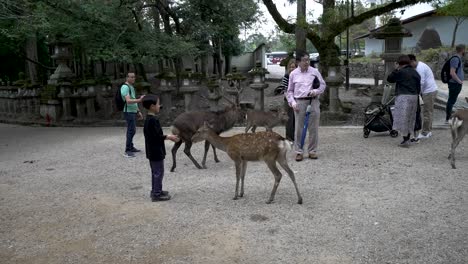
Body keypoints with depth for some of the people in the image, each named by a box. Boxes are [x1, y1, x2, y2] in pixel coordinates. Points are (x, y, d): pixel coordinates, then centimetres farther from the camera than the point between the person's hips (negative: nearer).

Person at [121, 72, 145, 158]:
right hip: (129, 112, -9)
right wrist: (139, 100, -39)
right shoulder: (125, 87, -14)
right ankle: (127, 151, -11)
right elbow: (128, 101, -26)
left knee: (132, 130, 14)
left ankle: (131, 147, 23)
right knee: (131, 130, -13)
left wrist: (138, 111, 20)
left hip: (133, 112, 9)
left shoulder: (131, 87, 16)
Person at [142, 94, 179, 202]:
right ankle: (157, 194, 5)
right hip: (156, 151, -10)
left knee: (155, 172, 18)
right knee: (159, 172, -2)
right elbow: (157, 136, -25)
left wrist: (166, 136, 13)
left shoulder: (148, 119, 10)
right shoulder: (153, 120, -22)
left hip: (151, 151, 10)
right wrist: (169, 137, -14)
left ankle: (155, 191, 28)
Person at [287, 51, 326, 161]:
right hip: (299, 102, 0)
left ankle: (312, 151, 15)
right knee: (299, 128, 0)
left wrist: (316, 91, -10)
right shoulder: (293, 74, 7)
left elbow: (323, 84, 10)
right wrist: (292, 102, -2)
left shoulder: (314, 71, 6)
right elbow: (290, 91, 12)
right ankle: (299, 152, 9)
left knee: (313, 128, 4)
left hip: (313, 101, 1)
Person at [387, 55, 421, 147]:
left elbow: (389, 79, 1)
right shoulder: (415, 73, 11)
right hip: (414, 97, 7)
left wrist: (396, 70, 8)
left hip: (403, 97, -7)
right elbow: (419, 87, 15)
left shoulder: (400, 72, -10)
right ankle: (407, 139, 23)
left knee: (403, 118, -3)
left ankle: (405, 140, -4)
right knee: (410, 118, 15)